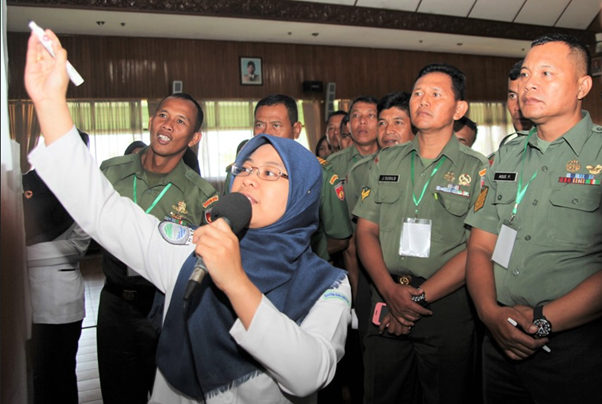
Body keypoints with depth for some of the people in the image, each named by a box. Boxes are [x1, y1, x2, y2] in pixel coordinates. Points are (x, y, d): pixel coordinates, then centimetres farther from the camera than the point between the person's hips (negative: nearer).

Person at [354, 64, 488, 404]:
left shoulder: (478, 169, -2)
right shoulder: (386, 162, 8)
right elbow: (366, 231, 5)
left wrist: (419, 297, -14)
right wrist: (391, 290, -10)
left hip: (448, 306, -2)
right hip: (387, 302, 3)